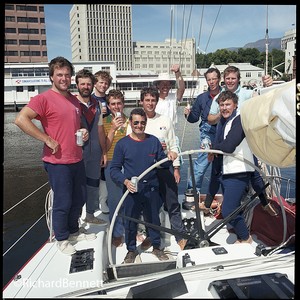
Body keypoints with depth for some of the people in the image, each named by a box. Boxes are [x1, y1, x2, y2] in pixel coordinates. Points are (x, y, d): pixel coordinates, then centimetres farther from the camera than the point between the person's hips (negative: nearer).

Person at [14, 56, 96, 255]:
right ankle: (62, 239, 27)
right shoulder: (44, 99, -12)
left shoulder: (74, 100, 12)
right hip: (58, 162, -7)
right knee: (63, 203, 5)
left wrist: (84, 132, 3)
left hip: (77, 159, 8)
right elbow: (21, 119, -25)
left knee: (80, 199, 18)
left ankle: (74, 231, 40)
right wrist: (48, 140, -22)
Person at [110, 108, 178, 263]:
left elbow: (162, 163, 7)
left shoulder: (154, 141, 2)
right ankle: (131, 250, 34)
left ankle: (156, 247, 38)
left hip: (151, 189, 2)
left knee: (154, 219, 16)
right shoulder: (122, 144, -5)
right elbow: (114, 169, -6)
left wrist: (169, 157, -15)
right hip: (132, 190, -2)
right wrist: (125, 181, -22)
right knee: (131, 221, 12)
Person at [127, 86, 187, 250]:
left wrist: (176, 168, 3)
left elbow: (173, 146, 7)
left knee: (172, 204, 5)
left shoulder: (165, 120, 6)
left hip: (165, 168, 0)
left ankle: (181, 235, 18)